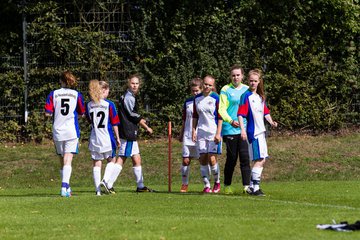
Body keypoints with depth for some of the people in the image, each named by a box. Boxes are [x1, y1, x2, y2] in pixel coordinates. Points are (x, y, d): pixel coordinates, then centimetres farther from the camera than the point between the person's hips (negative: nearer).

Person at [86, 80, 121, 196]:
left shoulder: (89, 105, 2)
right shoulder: (109, 104, -9)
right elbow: (114, 123, -4)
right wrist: (117, 137, 3)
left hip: (94, 139, 3)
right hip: (107, 138, -3)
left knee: (96, 164, 6)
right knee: (111, 161, 13)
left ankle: (98, 189, 2)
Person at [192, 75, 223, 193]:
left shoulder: (216, 98, -4)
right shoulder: (197, 98, 9)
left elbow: (220, 117, -5)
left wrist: (218, 133, -11)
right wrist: (193, 130, 8)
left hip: (213, 133, -4)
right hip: (201, 133, 4)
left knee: (212, 159, -9)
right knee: (203, 159, 0)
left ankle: (217, 182, 12)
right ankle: (206, 185, 6)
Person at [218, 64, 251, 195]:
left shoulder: (247, 90, 12)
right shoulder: (226, 90, 1)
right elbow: (222, 109, -6)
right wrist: (231, 121, -22)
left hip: (245, 129, 3)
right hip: (230, 130, -3)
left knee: (245, 157, -4)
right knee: (231, 158, 2)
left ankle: (246, 185, -3)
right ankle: (227, 186, 14)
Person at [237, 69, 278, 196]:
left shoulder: (261, 97, 15)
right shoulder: (246, 96, -9)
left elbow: (265, 112, 23)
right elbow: (241, 114, -15)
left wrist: (271, 122, 5)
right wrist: (242, 130, -23)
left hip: (261, 131, 8)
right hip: (253, 132, -8)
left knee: (262, 160, 10)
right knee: (259, 160, -13)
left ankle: (252, 186, 17)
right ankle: (255, 187, -12)